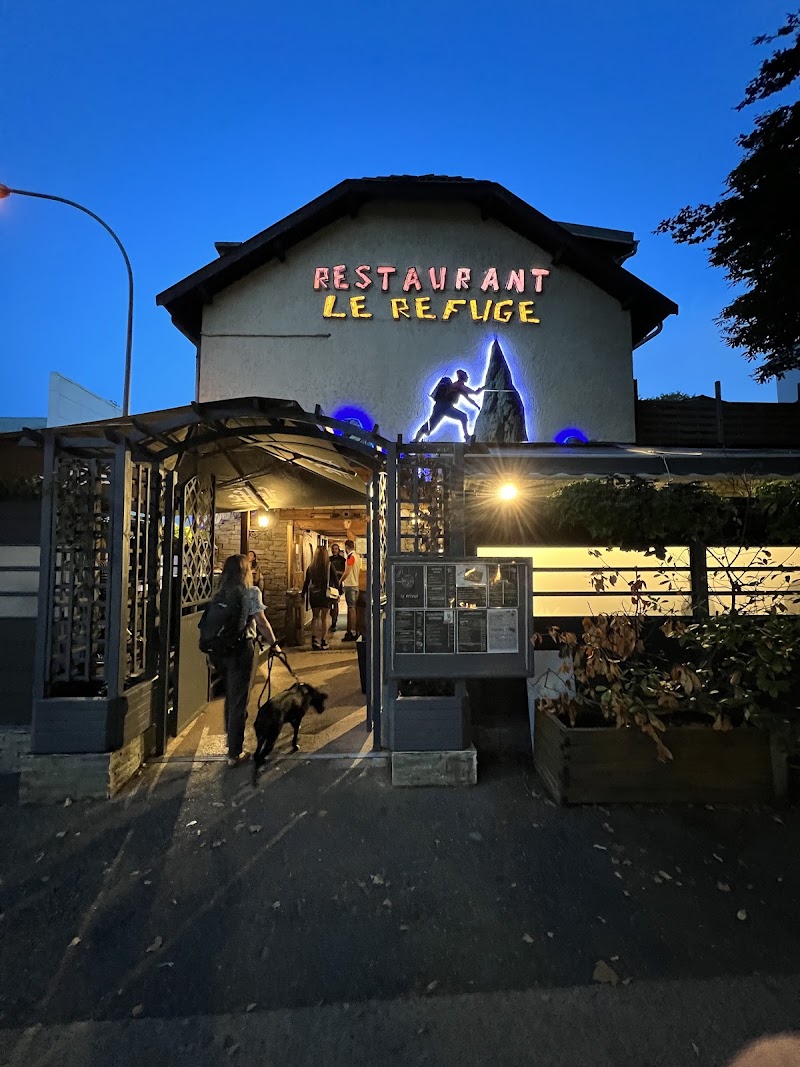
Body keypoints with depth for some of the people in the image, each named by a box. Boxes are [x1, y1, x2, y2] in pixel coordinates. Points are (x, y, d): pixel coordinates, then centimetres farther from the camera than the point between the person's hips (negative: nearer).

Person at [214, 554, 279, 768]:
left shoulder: (220, 594, 4)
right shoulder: (251, 592, -10)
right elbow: (262, 622, -15)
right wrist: (274, 644, -6)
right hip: (242, 648, -6)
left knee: (230, 696, 24)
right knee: (239, 700, 4)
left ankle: (231, 741, 42)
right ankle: (234, 753, 12)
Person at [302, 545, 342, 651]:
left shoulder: (311, 567, 0)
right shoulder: (329, 566, -7)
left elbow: (306, 581, 6)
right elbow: (336, 580, -3)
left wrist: (303, 593, 16)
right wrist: (339, 592, 7)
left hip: (314, 595, 2)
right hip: (325, 594, -2)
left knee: (315, 616, 16)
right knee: (324, 618, 6)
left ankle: (314, 638, 4)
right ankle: (323, 641, 9)